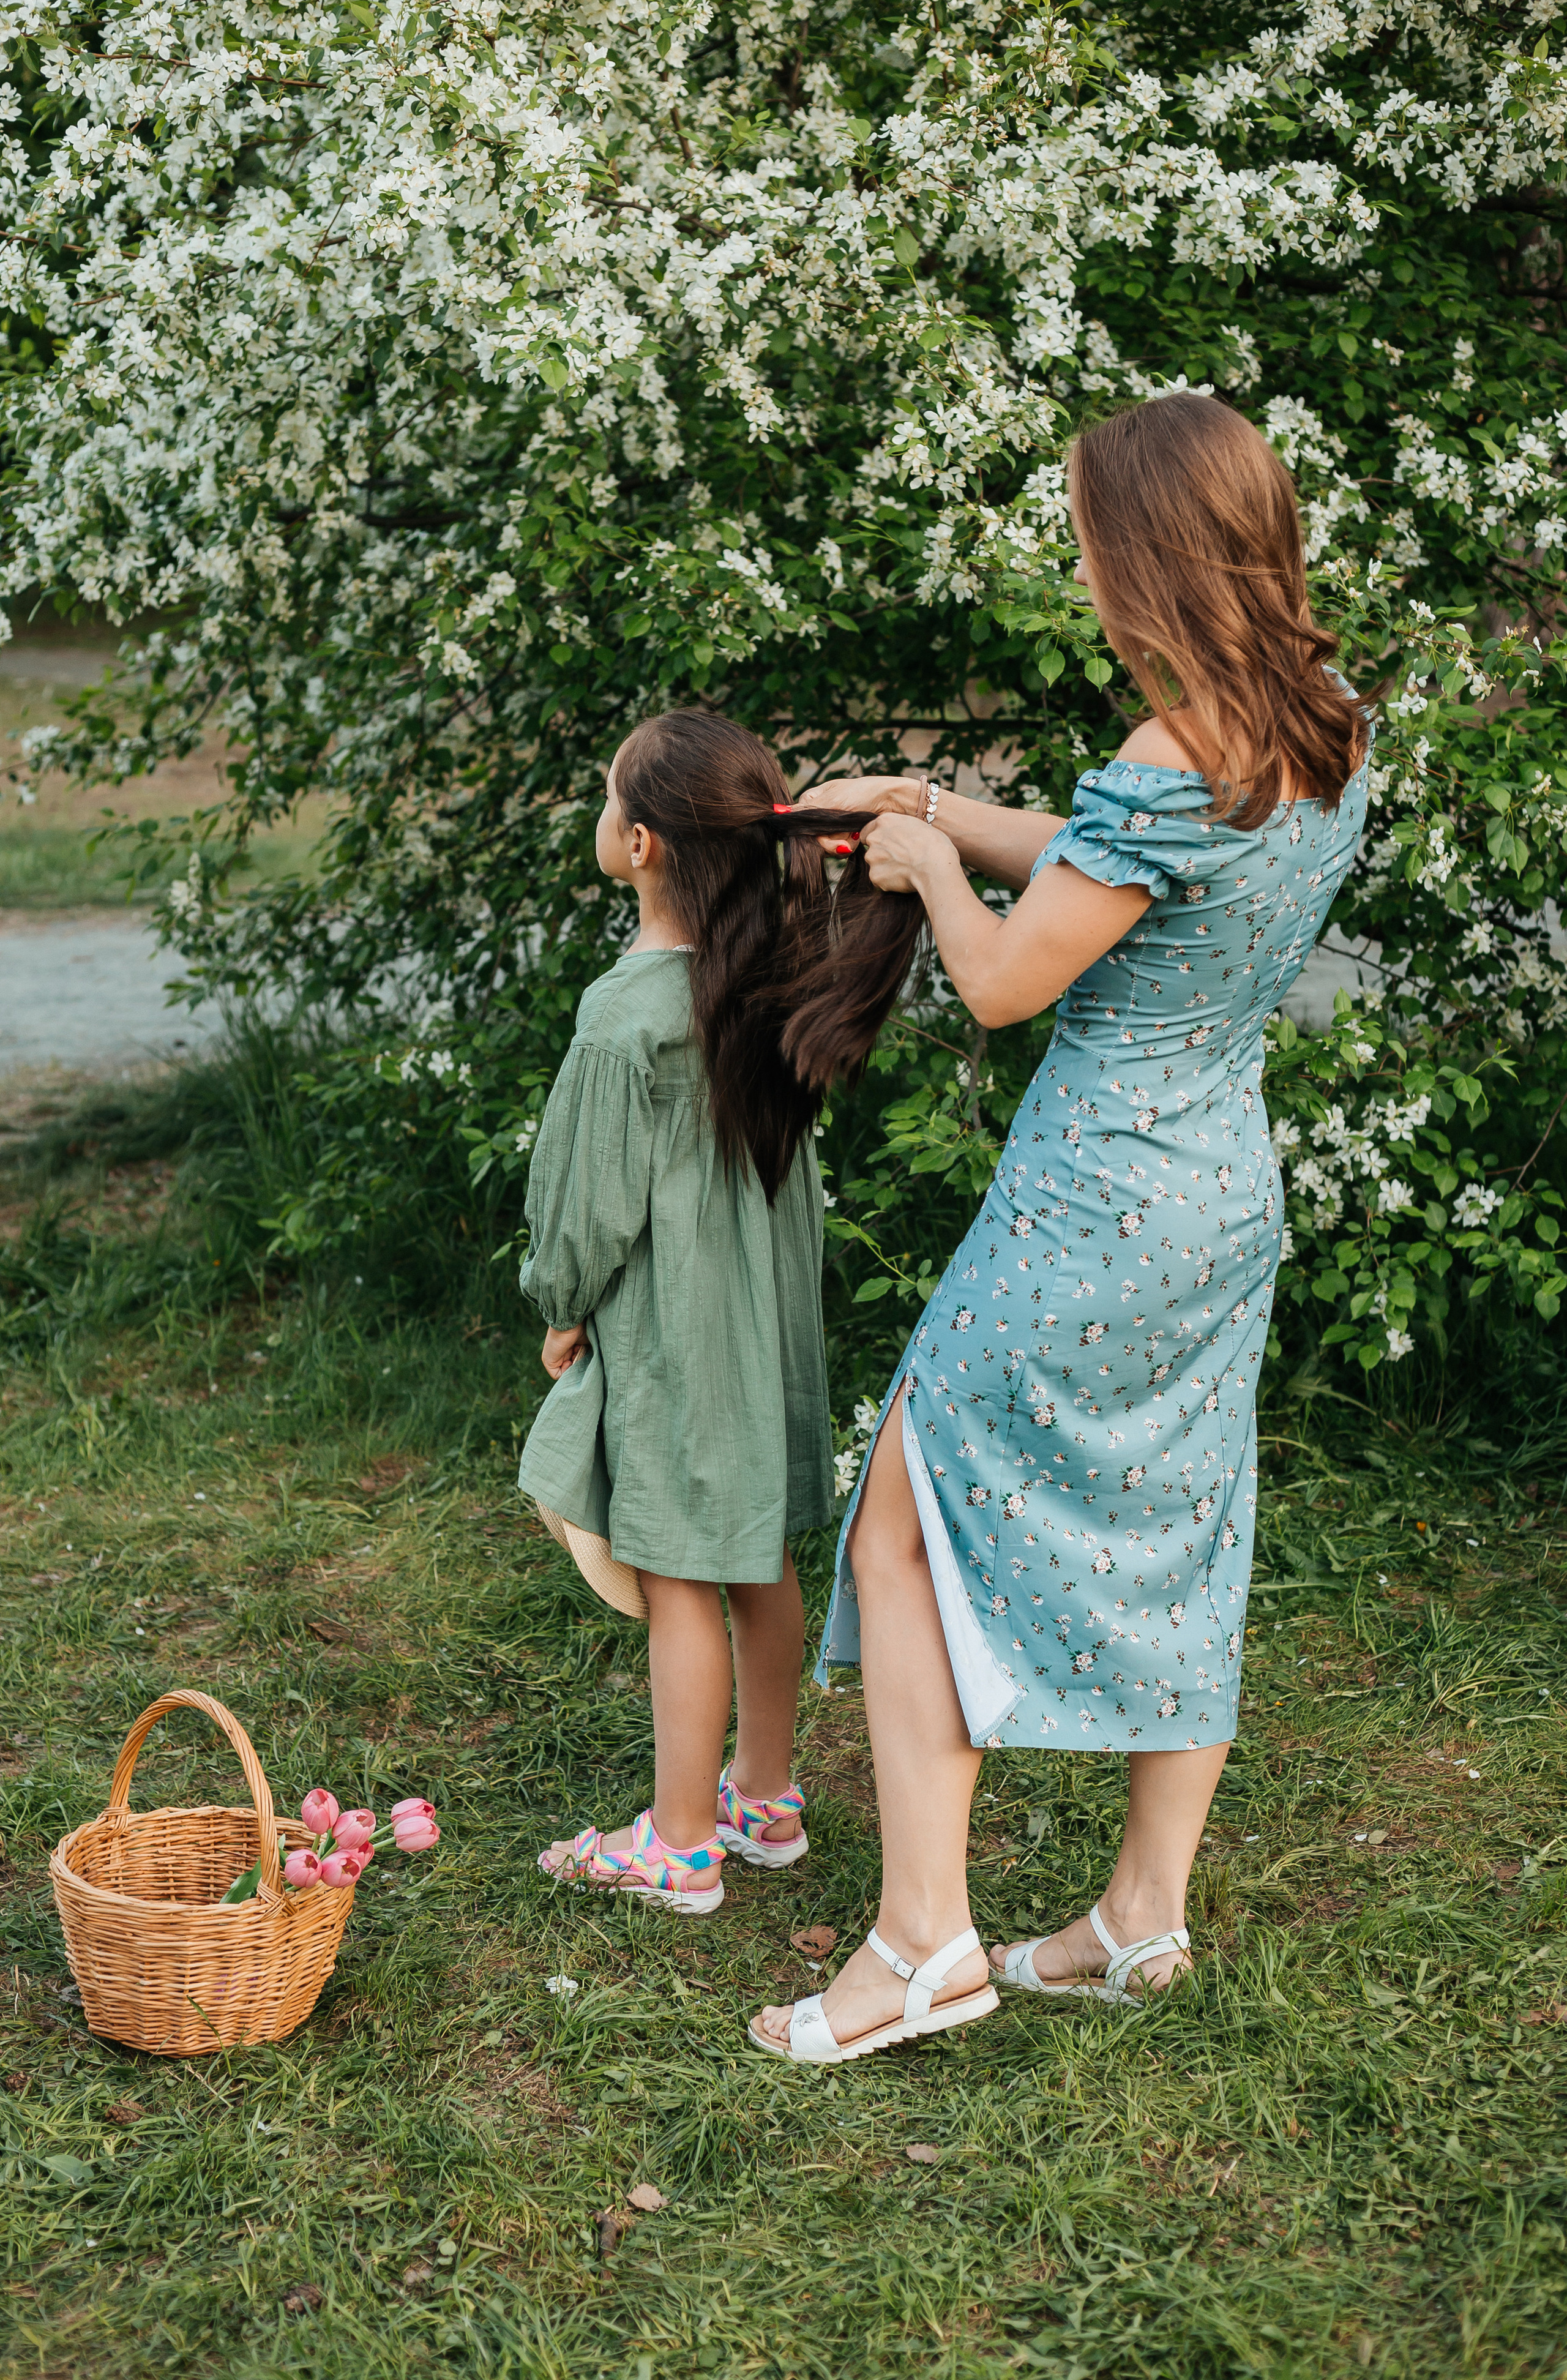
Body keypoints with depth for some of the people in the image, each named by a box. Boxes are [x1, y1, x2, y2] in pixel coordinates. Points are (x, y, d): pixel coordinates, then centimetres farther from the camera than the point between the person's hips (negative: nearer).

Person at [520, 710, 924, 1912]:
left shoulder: (629, 1020, -23)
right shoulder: (773, 965, -6)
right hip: (765, 1310, 8)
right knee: (761, 1557, 17)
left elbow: (600, 1201, -15)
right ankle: (766, 1797, 32)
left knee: (677, 1582, 3)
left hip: (668, 1329, -7)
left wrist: (563, 1309, -1)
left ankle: (682, 1845, 15)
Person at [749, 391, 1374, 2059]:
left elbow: (1005, 981, -16)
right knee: (1178, 1547, 17)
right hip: (1232, 1197, 9)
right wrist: (926, 803, 18)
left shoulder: (1174, 765, -24)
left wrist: (933, 862, 3)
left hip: (1093, 1214, -9)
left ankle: (925, 1936, 6)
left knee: (904, 1535, 3)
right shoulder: (1329, 748, 3)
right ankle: (1148, 1912, 28)